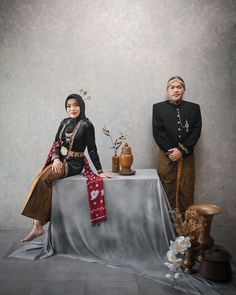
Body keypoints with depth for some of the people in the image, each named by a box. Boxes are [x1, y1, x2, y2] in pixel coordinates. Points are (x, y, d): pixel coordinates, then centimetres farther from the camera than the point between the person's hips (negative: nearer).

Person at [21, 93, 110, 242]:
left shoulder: (87, 125, -6)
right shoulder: (64, 122, 11)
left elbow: (92, 149, -5)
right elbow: (56, 143, 9)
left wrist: (100, 171, -5)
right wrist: (55, 158, -10)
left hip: (74, 164, -6)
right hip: (60, 160, 6)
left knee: (43, 179, -27)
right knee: (41, 179, -22)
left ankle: (38, 225, -20)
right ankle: (38, 224, -19)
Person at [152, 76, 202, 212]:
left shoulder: (194, 108, 8)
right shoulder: (158, 107, 4)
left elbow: (196, 132, 0)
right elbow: (157, 132, -3)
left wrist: (181, 150, -11)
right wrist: (171, 150, -11)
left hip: (187, 156, 1)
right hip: (167, 156, -1)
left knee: (187, 191, 4)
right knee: (168, 191, 2)